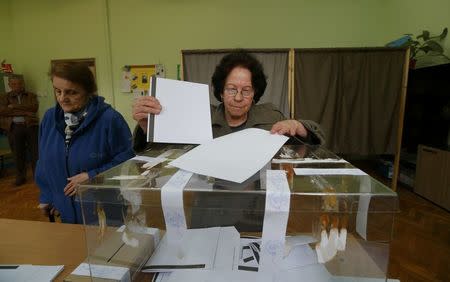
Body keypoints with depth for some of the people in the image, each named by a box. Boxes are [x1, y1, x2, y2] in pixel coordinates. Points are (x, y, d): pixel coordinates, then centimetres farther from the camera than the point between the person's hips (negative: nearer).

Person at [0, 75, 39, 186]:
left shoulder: (31, 95, 12)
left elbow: (34, 107, -6)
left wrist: (14, 106, -8)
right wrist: (24, 111, -12)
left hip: (31, 126, -1)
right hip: (14, 128, 1)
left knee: (35, 152, 2)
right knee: (18, 154, 8)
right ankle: (20, 176, 20)